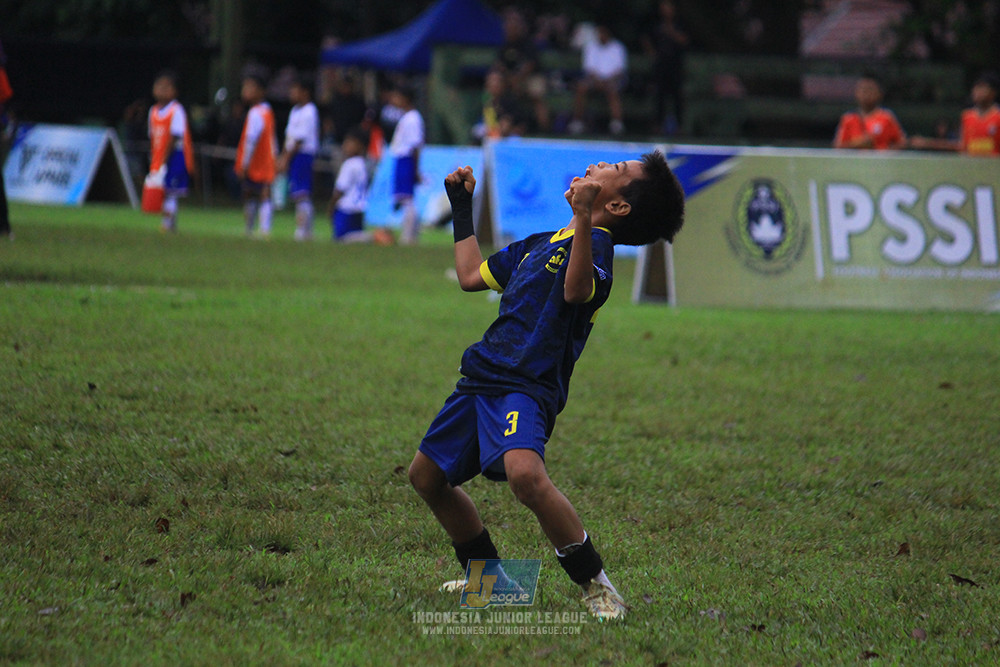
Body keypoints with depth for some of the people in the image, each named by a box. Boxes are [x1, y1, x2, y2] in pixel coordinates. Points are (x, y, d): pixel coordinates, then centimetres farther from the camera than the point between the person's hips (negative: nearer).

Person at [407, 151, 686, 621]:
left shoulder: (595, 243, -6)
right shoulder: (542, 243, 23)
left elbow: (576, 290, -29)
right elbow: (471, 275, 34)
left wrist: (582, 217, -38)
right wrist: (461, 207, 40)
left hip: (525, 388, -9)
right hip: (481, 377, 10)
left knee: (525, 475, -34)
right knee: (427, 476, 18)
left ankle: (596, 586, -20)